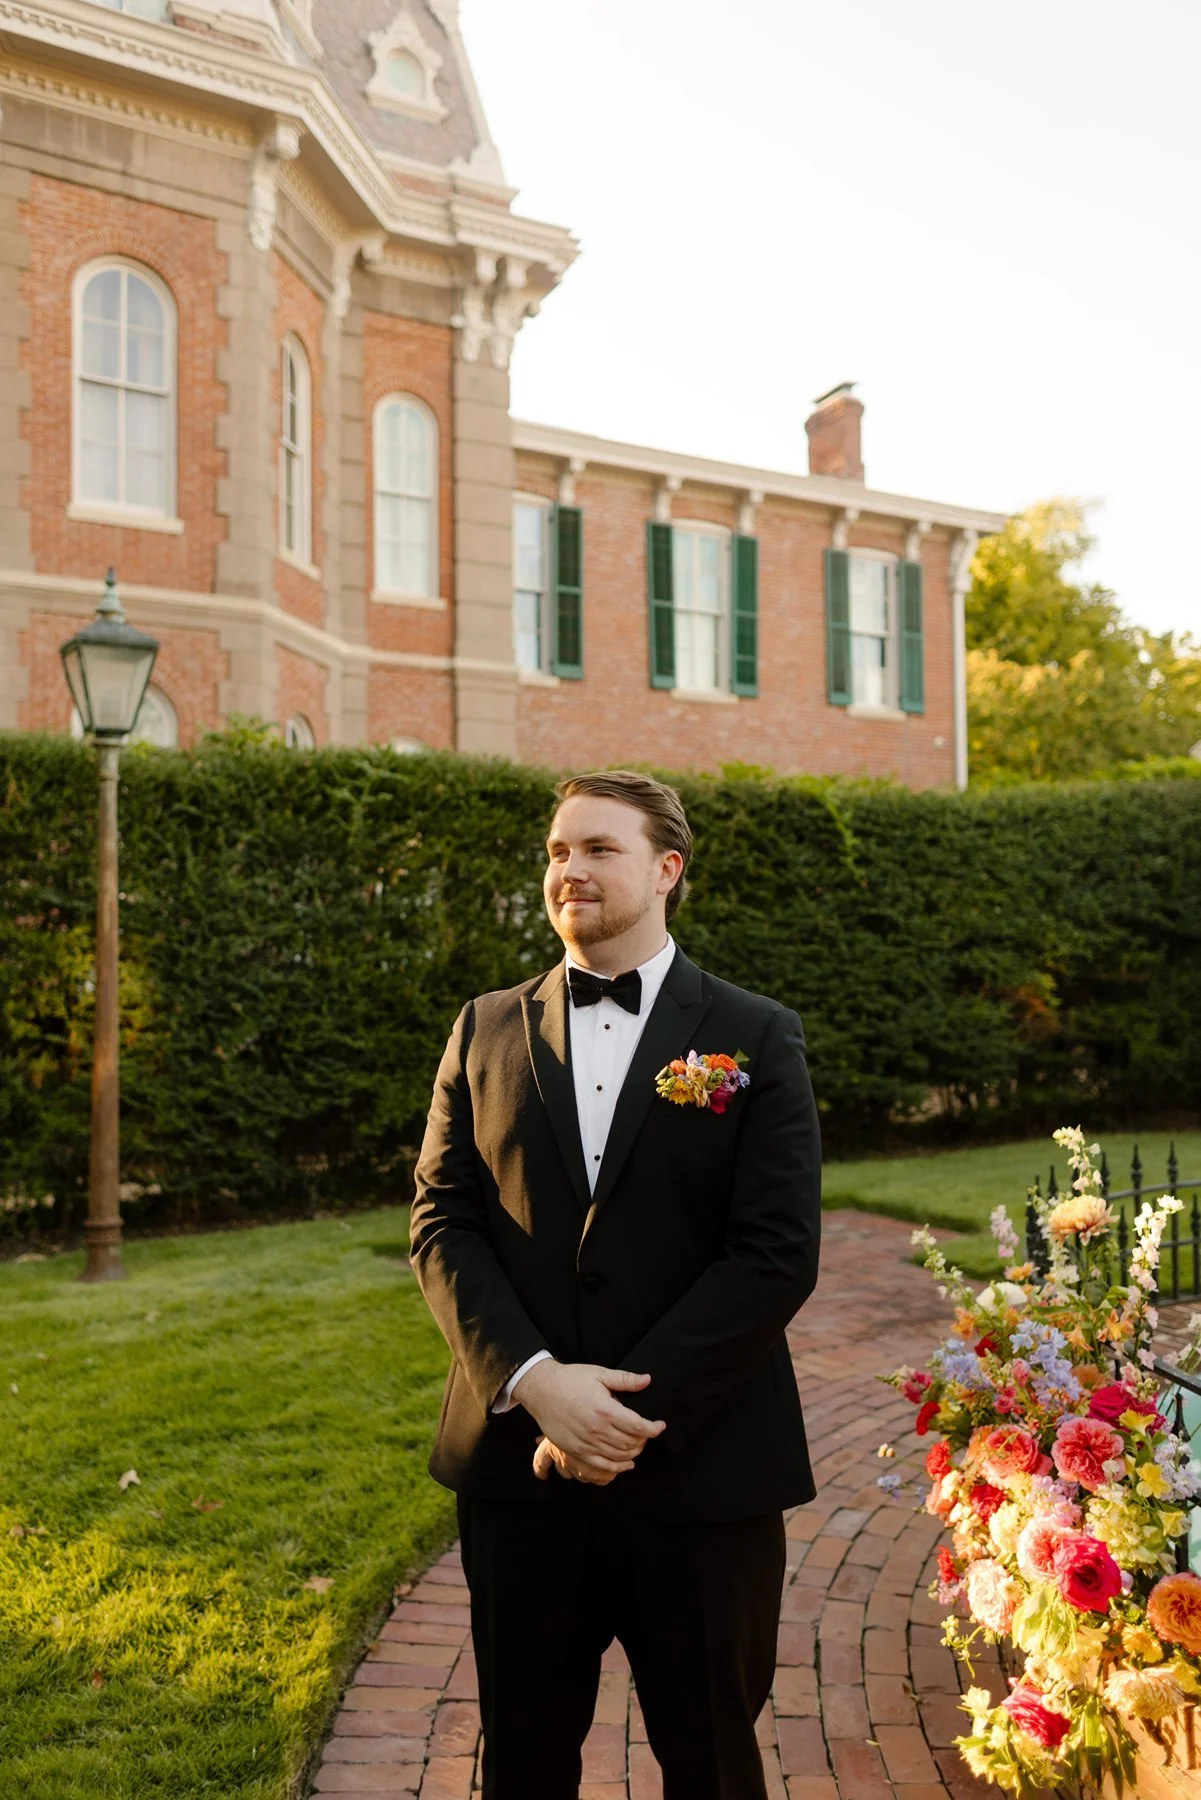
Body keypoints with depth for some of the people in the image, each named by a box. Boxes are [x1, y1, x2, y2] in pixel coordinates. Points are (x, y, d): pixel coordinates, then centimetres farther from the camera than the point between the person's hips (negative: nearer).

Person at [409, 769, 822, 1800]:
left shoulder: (756, 1038, -2)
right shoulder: (487, 1032, 7)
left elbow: (778, 1252, -9)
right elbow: (444, 1224, 1)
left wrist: (635, 1409, -16)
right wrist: (535, 1383, -14)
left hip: (701, 1471, -2)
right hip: (519, 1461, 2)